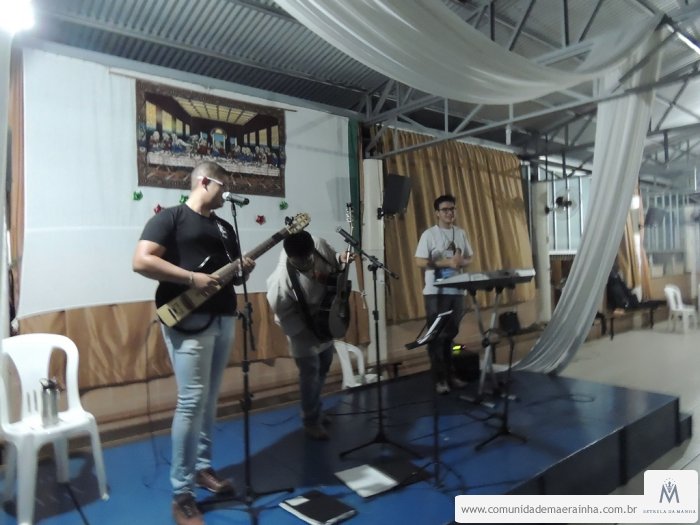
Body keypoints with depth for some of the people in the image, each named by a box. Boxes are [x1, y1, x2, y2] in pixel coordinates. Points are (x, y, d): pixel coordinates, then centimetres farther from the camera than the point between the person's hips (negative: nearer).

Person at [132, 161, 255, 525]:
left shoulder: (224, 227, 20)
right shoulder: (169, 218, -3)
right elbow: (141, 261, -15)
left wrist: (244, 271, -1)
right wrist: (192, 279, -19)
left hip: (224, 318, 8)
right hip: (188, 320, -7)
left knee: (209, 399, 14)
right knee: (192, 401, -9)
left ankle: (202, 467, 30)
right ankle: (182, 493, 3)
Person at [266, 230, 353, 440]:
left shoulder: (318, 244, -20)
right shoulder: (281, 280, -36)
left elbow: (331, 263, 3)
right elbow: (285, 316, -23)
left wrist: (341, 259, -19)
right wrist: (312, 331, -19)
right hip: (304, 331, -7)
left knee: (323, 369, 22)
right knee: (310, 374, 5)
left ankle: (316, 410, 45)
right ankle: (311, 421, 28)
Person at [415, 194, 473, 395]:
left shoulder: (461, 233, 11)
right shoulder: (429, 234, -6)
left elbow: (469, 258, 16)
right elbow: (420, 262, -12)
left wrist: (461, 261, -7)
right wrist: (447, 262, -17)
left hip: (456, 291, 5)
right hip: (435, 292, -5)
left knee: (451, 334, 14)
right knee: (437, 336, 1)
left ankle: (450, 374, 25)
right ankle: (440, 379, 9)